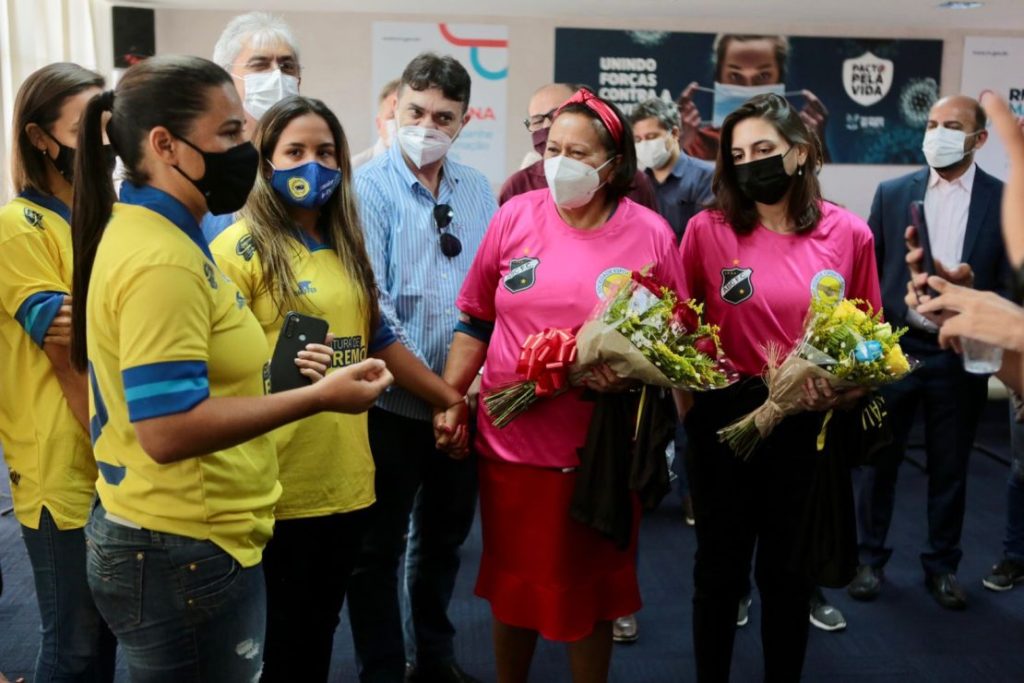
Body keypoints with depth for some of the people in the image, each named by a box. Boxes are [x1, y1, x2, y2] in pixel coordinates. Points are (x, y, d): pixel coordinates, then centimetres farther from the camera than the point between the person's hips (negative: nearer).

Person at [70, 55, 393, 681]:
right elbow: (168, 428, -28)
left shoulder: (156, 234, 10)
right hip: (184, 552, -10)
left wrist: (274, 365, 8)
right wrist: (319, 396, -23)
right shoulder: (160, 258, -22)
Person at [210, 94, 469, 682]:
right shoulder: (241, 247, -8)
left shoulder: (345, 248, 13)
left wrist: (451, 397, 18)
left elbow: (379, 341, 18)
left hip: (347, 478, 6)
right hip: (275, 486, -6)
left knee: (321, 626, 19)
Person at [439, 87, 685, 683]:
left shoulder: (651, 233, -5)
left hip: (599, 449, -1)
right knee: (511, 582, 18)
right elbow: (476, 319, 6)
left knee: (588, 590, 14)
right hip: (508, 438, 2)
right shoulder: (515, 216, -1)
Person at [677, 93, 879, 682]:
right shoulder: (707, 229, -6)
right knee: (719, 568, 14)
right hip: (725, 419, -1)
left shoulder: (850, 234, -3)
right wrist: (689, 407, -10)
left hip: (812, 426, 1)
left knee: (789, 569, 17)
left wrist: (847, 392, -11)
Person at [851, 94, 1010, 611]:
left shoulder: (1004, 200, -2)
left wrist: (971, 288, -22)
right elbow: (868, 270, 4)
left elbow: (1010, 287, -2)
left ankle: (942, 565, 28)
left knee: (950, 468, 11)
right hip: (893, 347, 1)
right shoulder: (892, 192, 2)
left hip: (960, 354, 0)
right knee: (880, 459, 10)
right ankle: (870, 558, 25)